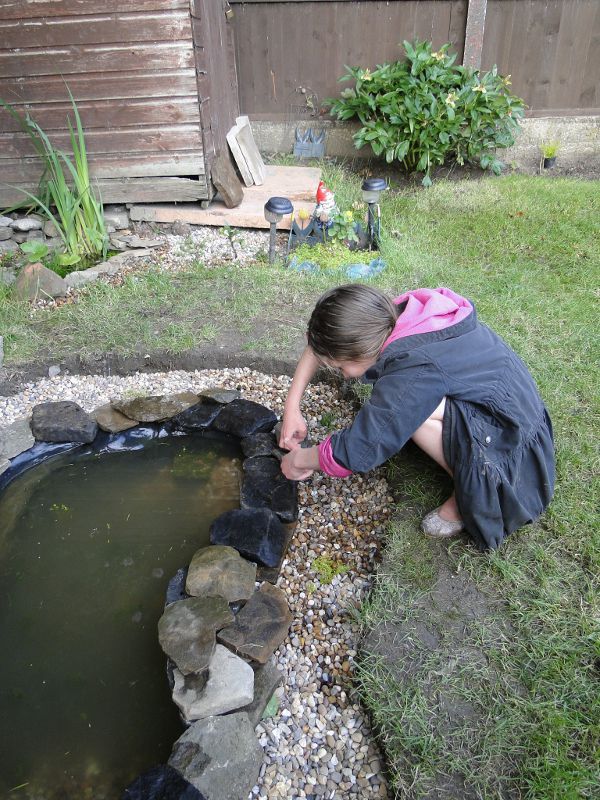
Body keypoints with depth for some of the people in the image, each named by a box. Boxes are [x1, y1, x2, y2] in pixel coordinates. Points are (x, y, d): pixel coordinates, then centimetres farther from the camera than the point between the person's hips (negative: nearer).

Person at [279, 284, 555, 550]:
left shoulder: (416, 369, -33)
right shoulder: (387, 317, -11)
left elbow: (356, 451, -29)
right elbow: (322, 339, 4)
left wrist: (299, 460, -10)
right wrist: (292, 406, 1)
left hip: (516, 447, -8)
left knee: (408, 408, -27)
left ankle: (473, 492, -6)